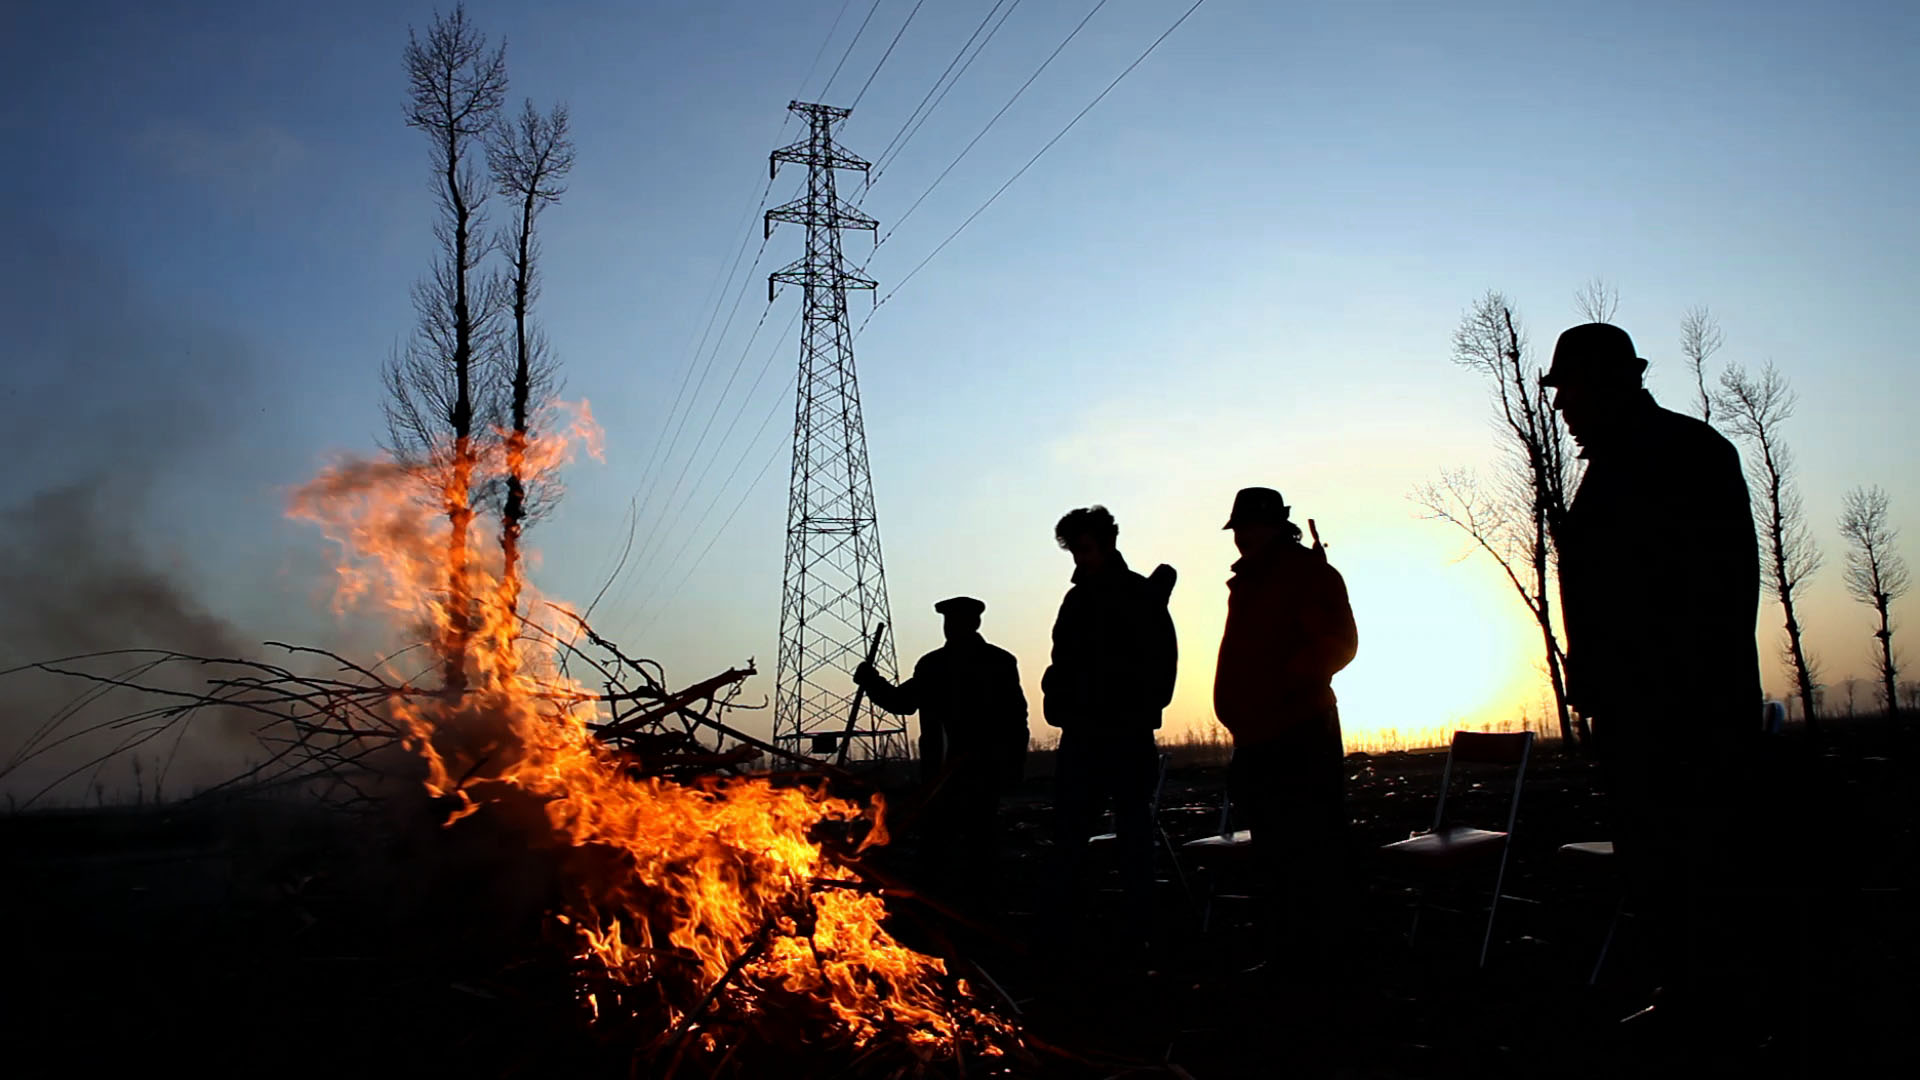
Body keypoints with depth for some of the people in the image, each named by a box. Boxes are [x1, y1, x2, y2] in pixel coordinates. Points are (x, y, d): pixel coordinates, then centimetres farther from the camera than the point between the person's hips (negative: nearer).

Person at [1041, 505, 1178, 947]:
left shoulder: (1141, 596, -1)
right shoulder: (1078, 599, 14)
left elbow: (1161, 663, -6)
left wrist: (1141, 710, -13)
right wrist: (1060, 700, 2)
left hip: (1127, 733, -5)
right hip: (1081, 734, 5)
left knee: (1133, 832, 3)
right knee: (1068, 832, 5)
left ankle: (1139, 932, 8)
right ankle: (1058, 924, 10)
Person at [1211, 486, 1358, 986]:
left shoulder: (1309, 573, -5)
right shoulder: (1246, 583, 20)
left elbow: (1338, 643, -14)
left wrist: (1288, 680, -21)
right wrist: (1237, 710, 16)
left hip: (1301, 738, -9)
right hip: (1256, 738, 9)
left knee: (1307, 853, -6)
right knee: (1273, 853, 12)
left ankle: (1313, 960, 1)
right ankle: (1283, 956, 20)